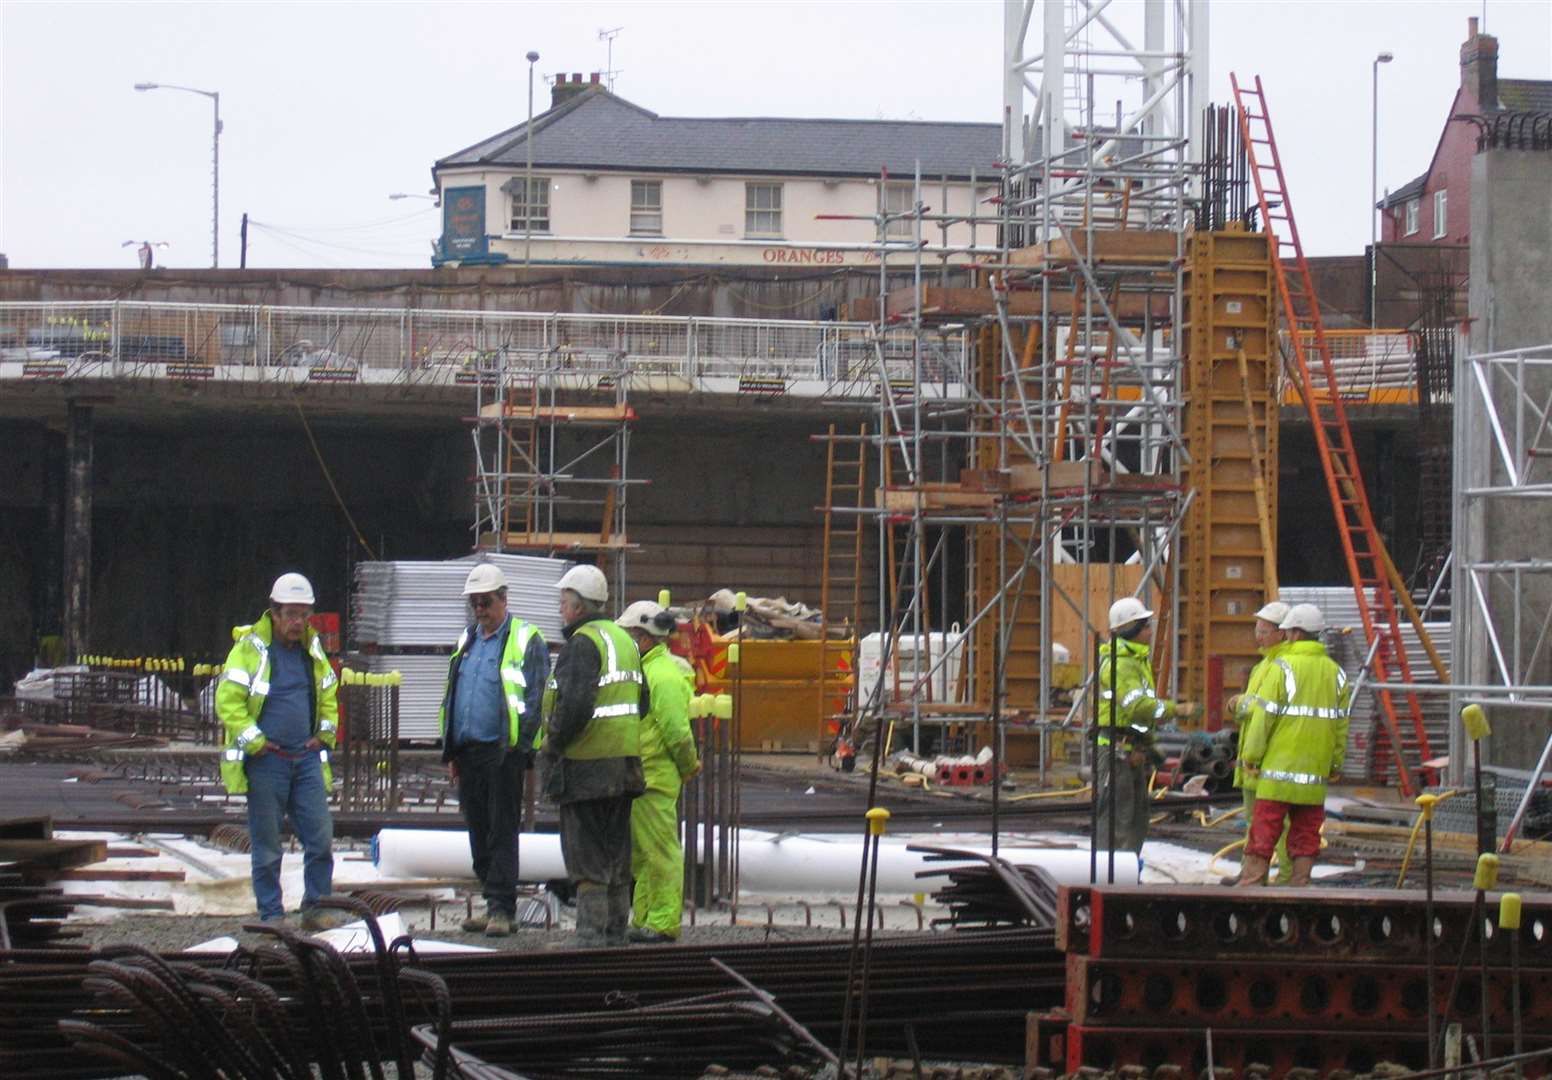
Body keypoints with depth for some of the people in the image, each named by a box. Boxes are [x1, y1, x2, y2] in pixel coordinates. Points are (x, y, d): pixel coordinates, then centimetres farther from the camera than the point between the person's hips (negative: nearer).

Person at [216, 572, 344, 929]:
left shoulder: (312, 649, 13)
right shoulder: (250, 648, -6)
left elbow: (328, 695, 28)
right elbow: (228, 701, -10)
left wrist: (325, 733, 14)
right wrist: (253, 741, -13)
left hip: (306, 757, 5)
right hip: (265, 761, -5)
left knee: (321, 837, -1)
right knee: (267, 845, 1)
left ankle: (316, 907, 9)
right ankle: (271, 914, 8)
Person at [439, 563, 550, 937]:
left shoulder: (524, 641, -4)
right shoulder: (466, 641, 18)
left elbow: (534, 699, -8)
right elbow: (451, 698, 23)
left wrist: (521, 748, -16)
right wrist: (451, 752, 17)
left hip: (503, 752, -7)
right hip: (469, 752, 7)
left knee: (502, 832, -7)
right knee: (478, 832, 10)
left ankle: (501, 909, -7)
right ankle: (494, 904, 16)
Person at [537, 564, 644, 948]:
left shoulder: (582, 645, -14)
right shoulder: (624, 640, 15)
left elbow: (575, 705, -24)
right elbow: (641, 702, 20)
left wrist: (552, 743, -11)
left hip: (585, 770, -9)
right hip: (624, 766, 9)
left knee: (586, 862, -5)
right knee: (616, 858, 13)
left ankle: (590, 940, -6)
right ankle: (615, 938, 18)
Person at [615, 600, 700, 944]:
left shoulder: (665, 676, -16)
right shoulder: (645, 669, 17)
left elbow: (677, 732, -18)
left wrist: (688, 767, -7)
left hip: (655, 779, -11)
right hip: (637, 777, 11)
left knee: (660, 851, -6)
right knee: (640, 853, 14)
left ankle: (663, 924, -4)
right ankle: (645, 920, 20)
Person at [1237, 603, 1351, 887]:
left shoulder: (1283, 667, -8)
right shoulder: (1335, 673, 9)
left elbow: (1264, 716, -10)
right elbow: (1341, 724, 11)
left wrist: (1251, 755, -2)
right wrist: (1336, 764, 19)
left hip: (1279, 768, -5)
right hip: (1316, 774, 5)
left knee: (1263, 834, -3)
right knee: (1305, 837, 10)